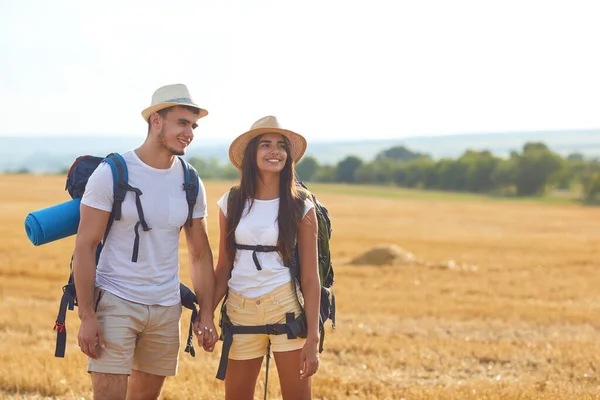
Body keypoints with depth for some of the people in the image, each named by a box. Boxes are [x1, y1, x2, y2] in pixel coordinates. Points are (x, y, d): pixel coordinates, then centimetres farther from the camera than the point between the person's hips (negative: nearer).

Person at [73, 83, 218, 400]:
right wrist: (87, 316, -15)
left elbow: (200, 254, 11)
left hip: (166, 308, 5)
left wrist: (206, 315, 4)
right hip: (115, 302, -5)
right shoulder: (111, 174, -10)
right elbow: (84, 247, -10)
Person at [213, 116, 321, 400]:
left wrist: (312, 339, -8)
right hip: (240, 311, 2)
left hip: (286, 308, -2)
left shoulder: (301, 208, -2)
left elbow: (310, 278, -3)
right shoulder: (231, 203, 4)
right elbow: (223, 268, 8)